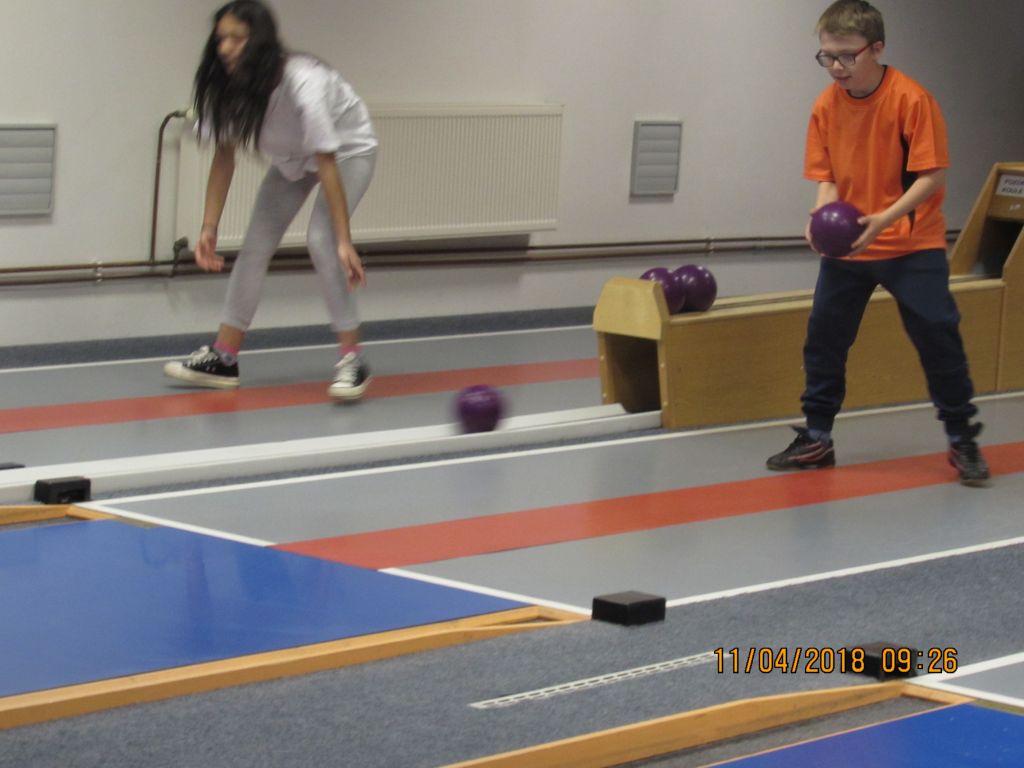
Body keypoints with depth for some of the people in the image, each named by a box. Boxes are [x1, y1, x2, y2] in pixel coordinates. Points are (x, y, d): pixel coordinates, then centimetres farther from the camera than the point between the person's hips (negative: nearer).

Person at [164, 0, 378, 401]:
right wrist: (209, 227, -17)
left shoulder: (303, 83, -39)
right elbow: (224, 156, -13)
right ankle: (223, 358, 7)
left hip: (348, 149, -6)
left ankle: (352, 360, -16)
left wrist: (344, 242, -39)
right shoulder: (228, 87, -22)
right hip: (291, 157, 6)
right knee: (255, 245, 0)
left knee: (320, 240, -24)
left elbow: (327, 164, -38)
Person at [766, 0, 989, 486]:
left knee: (939, 340, -3)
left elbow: (932, 175, -17)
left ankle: (963, 442, 10)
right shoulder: (826, 106, -4)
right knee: (823, 338, 6)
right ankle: (816, 439, 19)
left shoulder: (911, 99, -17)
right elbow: (827, 177, 2)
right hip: (846, 246, 4)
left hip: (912, 244, -4)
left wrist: (884, 220, -28)